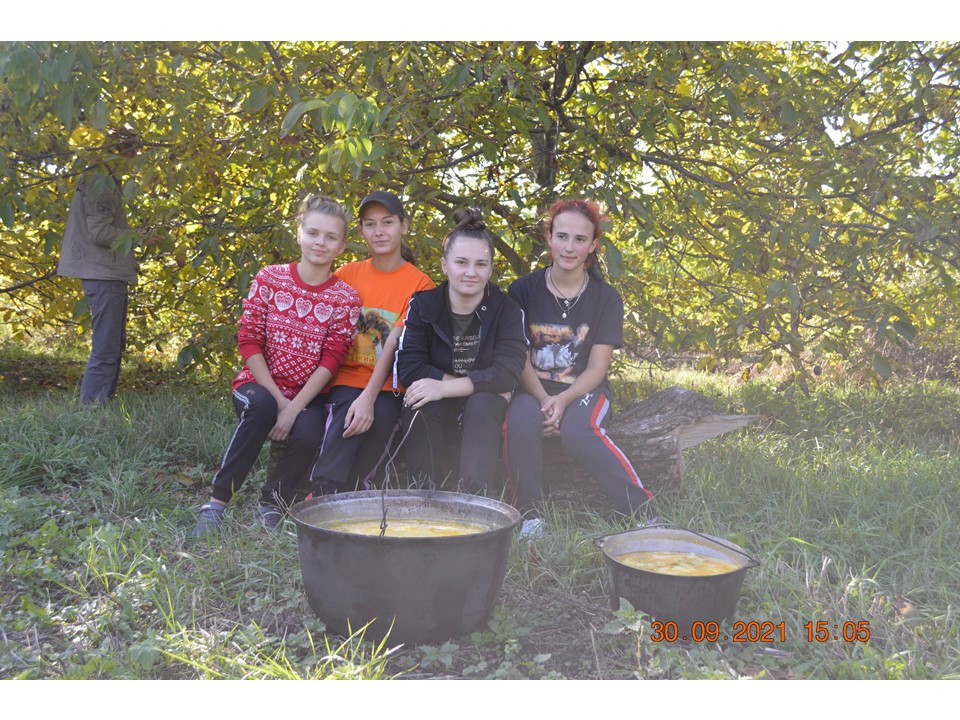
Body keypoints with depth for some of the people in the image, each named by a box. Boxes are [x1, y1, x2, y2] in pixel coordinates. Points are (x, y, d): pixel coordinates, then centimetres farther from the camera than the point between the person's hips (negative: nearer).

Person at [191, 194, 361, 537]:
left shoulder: (345, 298, -2)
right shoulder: (269, 278, -2)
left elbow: (331, 360, -9)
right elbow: (249, 342, -5)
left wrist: (294, 408, -19)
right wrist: (278, 399, -14)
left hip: (307, 393, 1)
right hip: (259, 384, 0)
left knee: (308, 435, -31)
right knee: (261, 406, -35)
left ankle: (272, 502, 0)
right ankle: (217, 502, -21)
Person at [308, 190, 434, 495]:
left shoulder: (420, 284, -2)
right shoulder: (347, 274, 8)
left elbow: (394, 345, -12)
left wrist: (369, 396, -25)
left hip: (388, 387, -1)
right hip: (347, 380, 1)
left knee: (382, 414, -32)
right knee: (348, 417, -31)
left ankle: (351, 490, -19)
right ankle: (323, 492, -30)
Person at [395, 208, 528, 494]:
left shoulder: (507, 310, -6)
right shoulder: (423, 305, -3)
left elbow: (507, 374, -18)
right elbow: (408, 368, -14)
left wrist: (445, 387, -26)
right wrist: (477, 381, -19)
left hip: (485, 410, 0)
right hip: (435, 416, 1)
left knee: (482, 403, -33)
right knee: (419, 403, -31)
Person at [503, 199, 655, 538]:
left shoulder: (606, 298, 1)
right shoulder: (523, 291, 1)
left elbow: (597, 367, -4)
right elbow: (520, 359, -2)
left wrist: (563, 399, -22)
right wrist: (543, 399, -20)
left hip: (584, 390, -1)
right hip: (533, 388, 1)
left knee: (576, 431, -35)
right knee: (519, 423, -35)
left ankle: (645, 514, -24)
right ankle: (530, 518, -19)